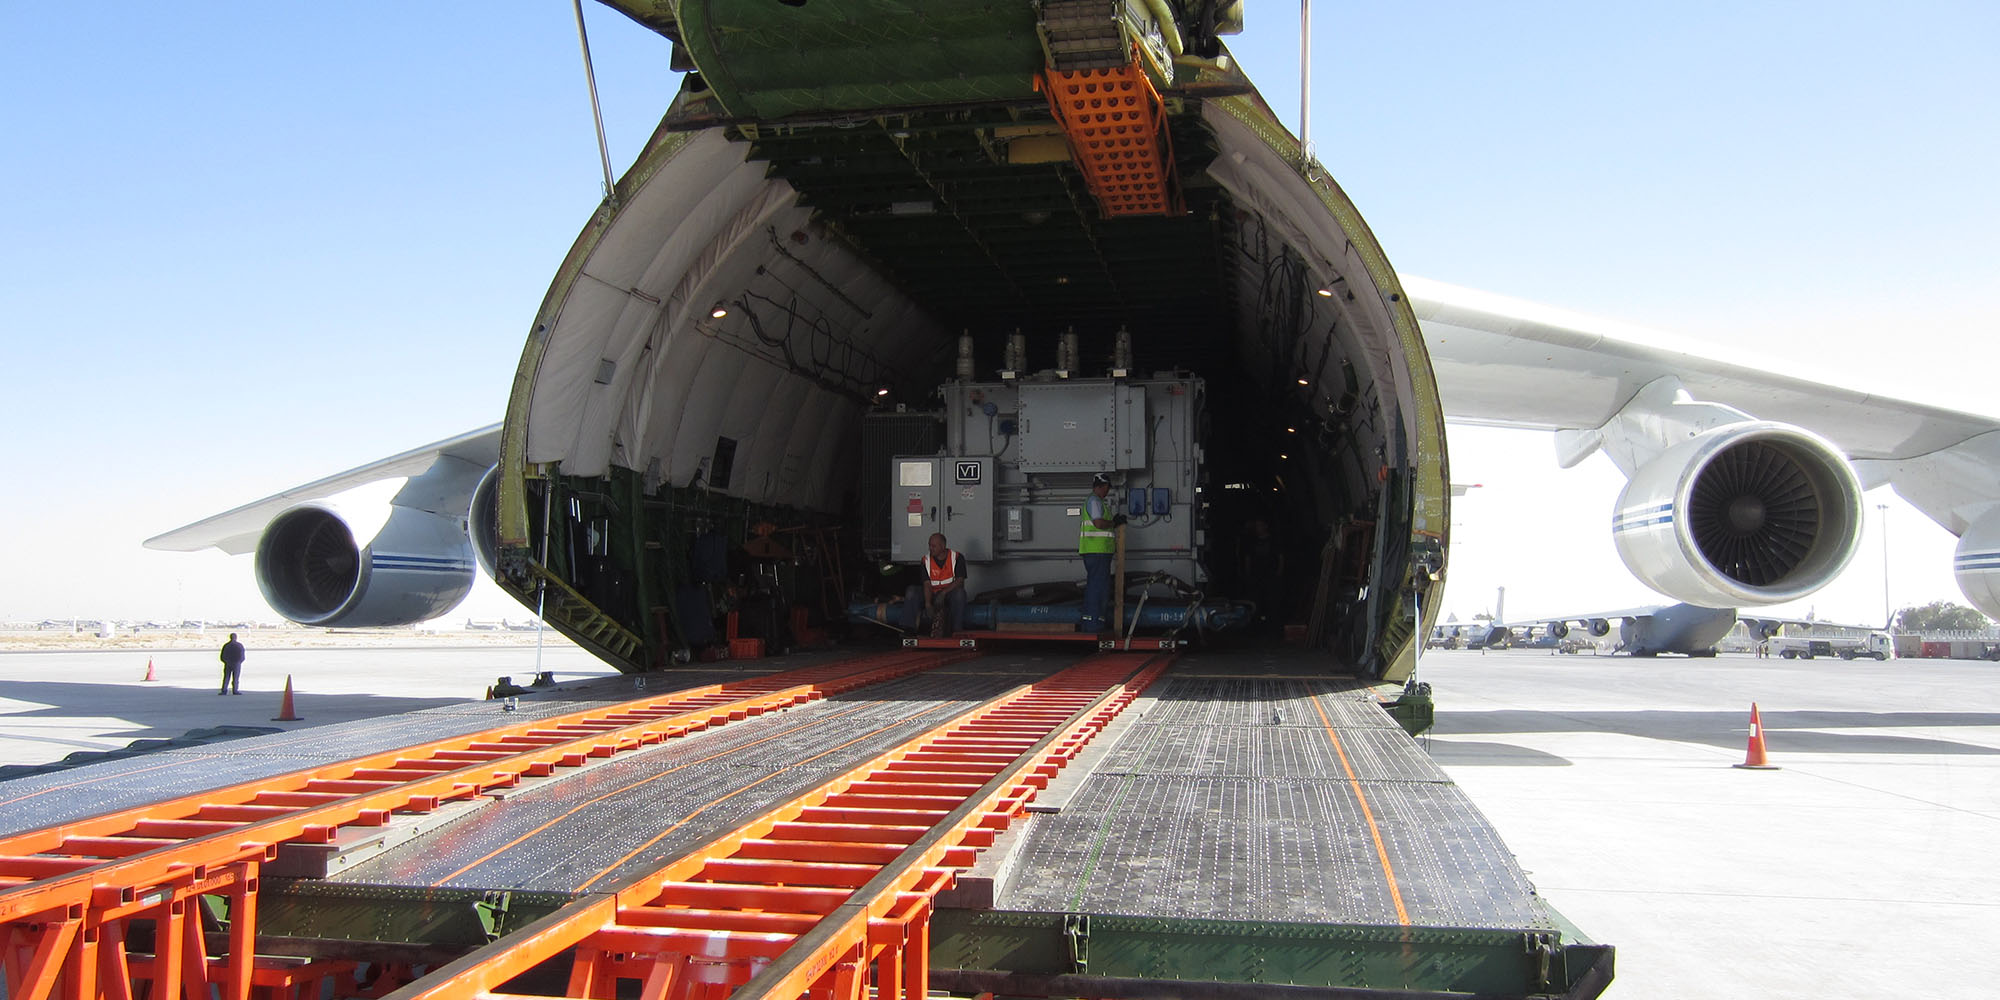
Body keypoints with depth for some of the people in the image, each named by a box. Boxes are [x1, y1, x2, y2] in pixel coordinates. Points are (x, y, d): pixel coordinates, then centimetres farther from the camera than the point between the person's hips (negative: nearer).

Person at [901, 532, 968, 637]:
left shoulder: (957, 558, -9)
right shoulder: (925, 560, -4)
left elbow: (960, 580, -17)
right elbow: (927, 584, -11)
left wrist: (943, 593, -30)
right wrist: (928, 604, -27)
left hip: (949, 593, -3)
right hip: (931, 594, 3)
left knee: (959, 593, -36)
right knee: (911, 591, -20)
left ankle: (957, 631, -30)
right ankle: (909, 629, -23)